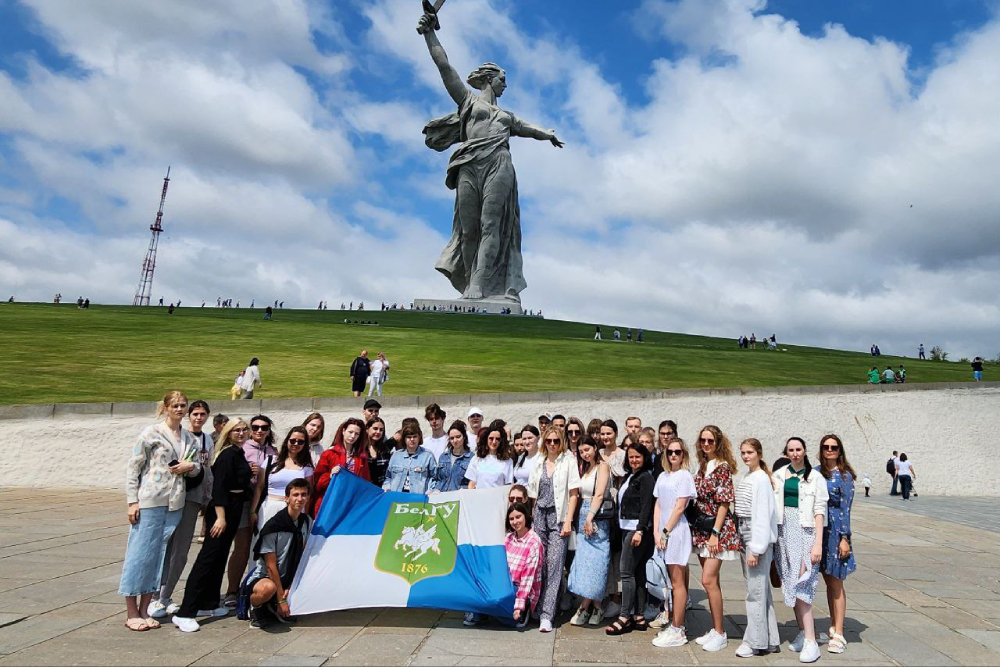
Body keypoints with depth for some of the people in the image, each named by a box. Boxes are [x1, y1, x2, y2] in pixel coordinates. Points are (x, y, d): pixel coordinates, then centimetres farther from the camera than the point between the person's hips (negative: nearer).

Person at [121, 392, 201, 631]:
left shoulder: (189, 438, 13)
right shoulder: (151, 433, -4)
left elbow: (197, 467, 18)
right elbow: (133, 467, -5)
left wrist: (190, 466, -5)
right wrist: (132, 501, -10)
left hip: (175, 504, 5)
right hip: (149, 502, -5)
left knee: (160, 555, 9)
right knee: (140, 554, -1)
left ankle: (144, 610, 19)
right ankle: (132, 613, 10)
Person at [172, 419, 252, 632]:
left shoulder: (238, 453, 14)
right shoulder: (228, 454, -15)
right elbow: (219, 486, -22)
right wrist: (220, 517, -24)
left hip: (232, 510, 10)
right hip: (222, 510, -10)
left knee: (219, 558, 15)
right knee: (208, 558, -10)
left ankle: (209, 605, 25)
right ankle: (184, 613, -8)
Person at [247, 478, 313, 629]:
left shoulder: (307, 522, -2)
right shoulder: (273, 527, -20)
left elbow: (301, 557, 3)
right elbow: (271, 566, -18)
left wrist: (291, 587, -6)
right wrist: (281, 600, -16)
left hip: (287, 579, 6)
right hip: (263, 578, -6)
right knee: (268, 588, -38)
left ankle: (272, 607, 14)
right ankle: (255, 607, -7)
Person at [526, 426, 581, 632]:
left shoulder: (568, 461, 0)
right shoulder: (539, 464, 12)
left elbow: (573, 494, -4)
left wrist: (568, 521, -10)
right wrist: (529, 518, 7)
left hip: (558, 517, -4)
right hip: (539, 516, 4)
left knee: (554, 564, -8)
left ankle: (547, 614, -7)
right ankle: (537, 606, 21)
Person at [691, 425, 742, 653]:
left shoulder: (723, 467, -10)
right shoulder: (703, 466, 11)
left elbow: (724, 503, -14)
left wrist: (715, 533, -16)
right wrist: (700, 529, 11)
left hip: (718, 528, -7)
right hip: (702, 528, 7)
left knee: (708, 580, -9)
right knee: (711, 581, 12)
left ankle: (720, 633, 3)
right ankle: (715, 629, 21)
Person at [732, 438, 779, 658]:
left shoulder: (761, 479, -13)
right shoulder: (747, 477, 13)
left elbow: (761, 515, -17)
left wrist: (755, 548, -18)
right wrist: (749, 546, 10)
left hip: (758, 538, -9)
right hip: (747, 537, 9)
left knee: (756, 591, -2)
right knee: (761, 589, 14)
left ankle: (756, 642, 8)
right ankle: (769, 640, 24)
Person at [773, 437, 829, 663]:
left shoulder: (815, 478, -1)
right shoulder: (779, 476, 9)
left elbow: (819, 511, -5)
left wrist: (818, 543, -11)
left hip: (805, 530, -4)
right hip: (784, 529, 4)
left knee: (800, 583, -11)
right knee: (790, 583, 8)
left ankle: (811, 641, -7)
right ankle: (802, 632, 21)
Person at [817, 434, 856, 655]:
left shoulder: (844, 476, -6)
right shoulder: (815, 472, 8)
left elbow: (846, 510, -7)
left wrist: (845, 538, -11)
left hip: (835, 530, -4)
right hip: (818, 529, 5)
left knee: (836, 583, -1)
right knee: (828, 580, 13)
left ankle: (839, 635, 5)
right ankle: (834, 627, 24)